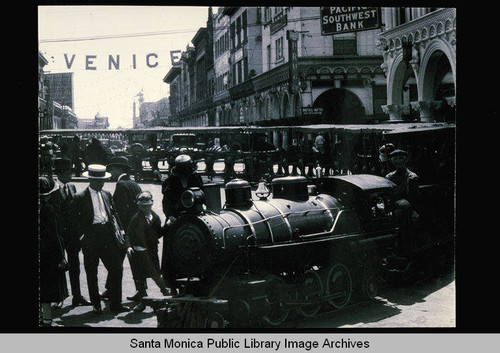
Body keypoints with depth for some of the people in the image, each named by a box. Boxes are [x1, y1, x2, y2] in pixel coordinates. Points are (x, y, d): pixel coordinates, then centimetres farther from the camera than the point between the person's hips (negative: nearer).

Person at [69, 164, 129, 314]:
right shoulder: (80, 197, -4)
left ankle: (116, 303, 11)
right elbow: (74, 219, -1)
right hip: (91, 239, -4)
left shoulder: (107, 194, 12)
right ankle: (96, 305, 18)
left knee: (117, 269, 1)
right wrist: (85, 232, -8)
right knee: (91, 274, 6)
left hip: (108, 237, 4)